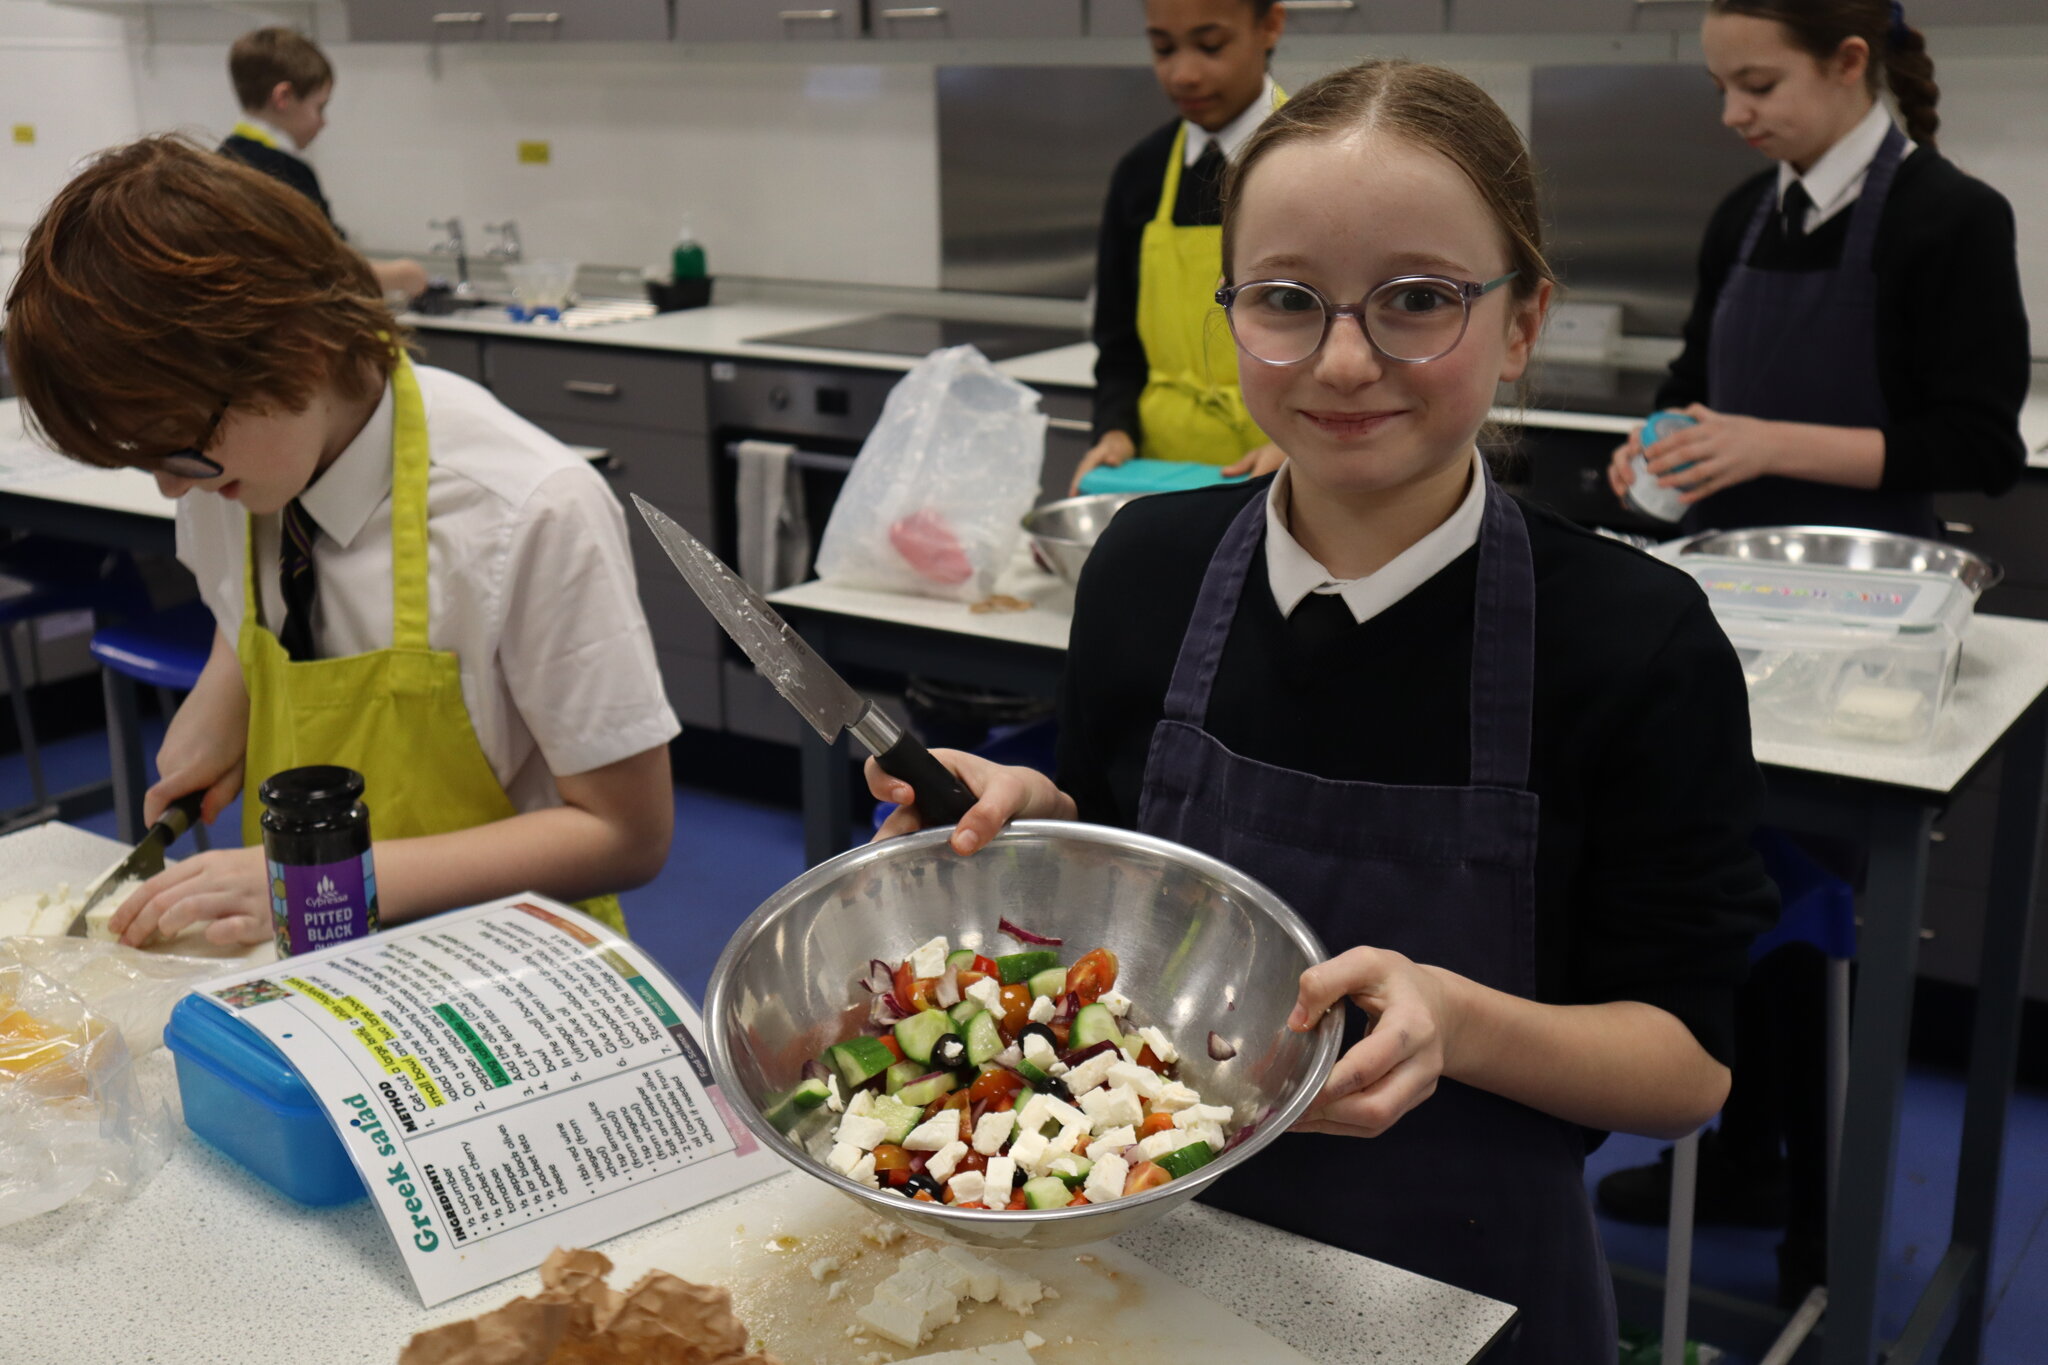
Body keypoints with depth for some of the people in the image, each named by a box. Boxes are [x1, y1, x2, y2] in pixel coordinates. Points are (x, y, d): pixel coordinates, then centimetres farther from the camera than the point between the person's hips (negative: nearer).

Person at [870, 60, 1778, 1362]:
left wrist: (1455, 1023, -29)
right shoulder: (1149, 570, -8)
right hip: (1160, 1250, 3)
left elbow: (1692, 1062, -12)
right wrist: (1032, 825, -15)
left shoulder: (1637, 640, -18)